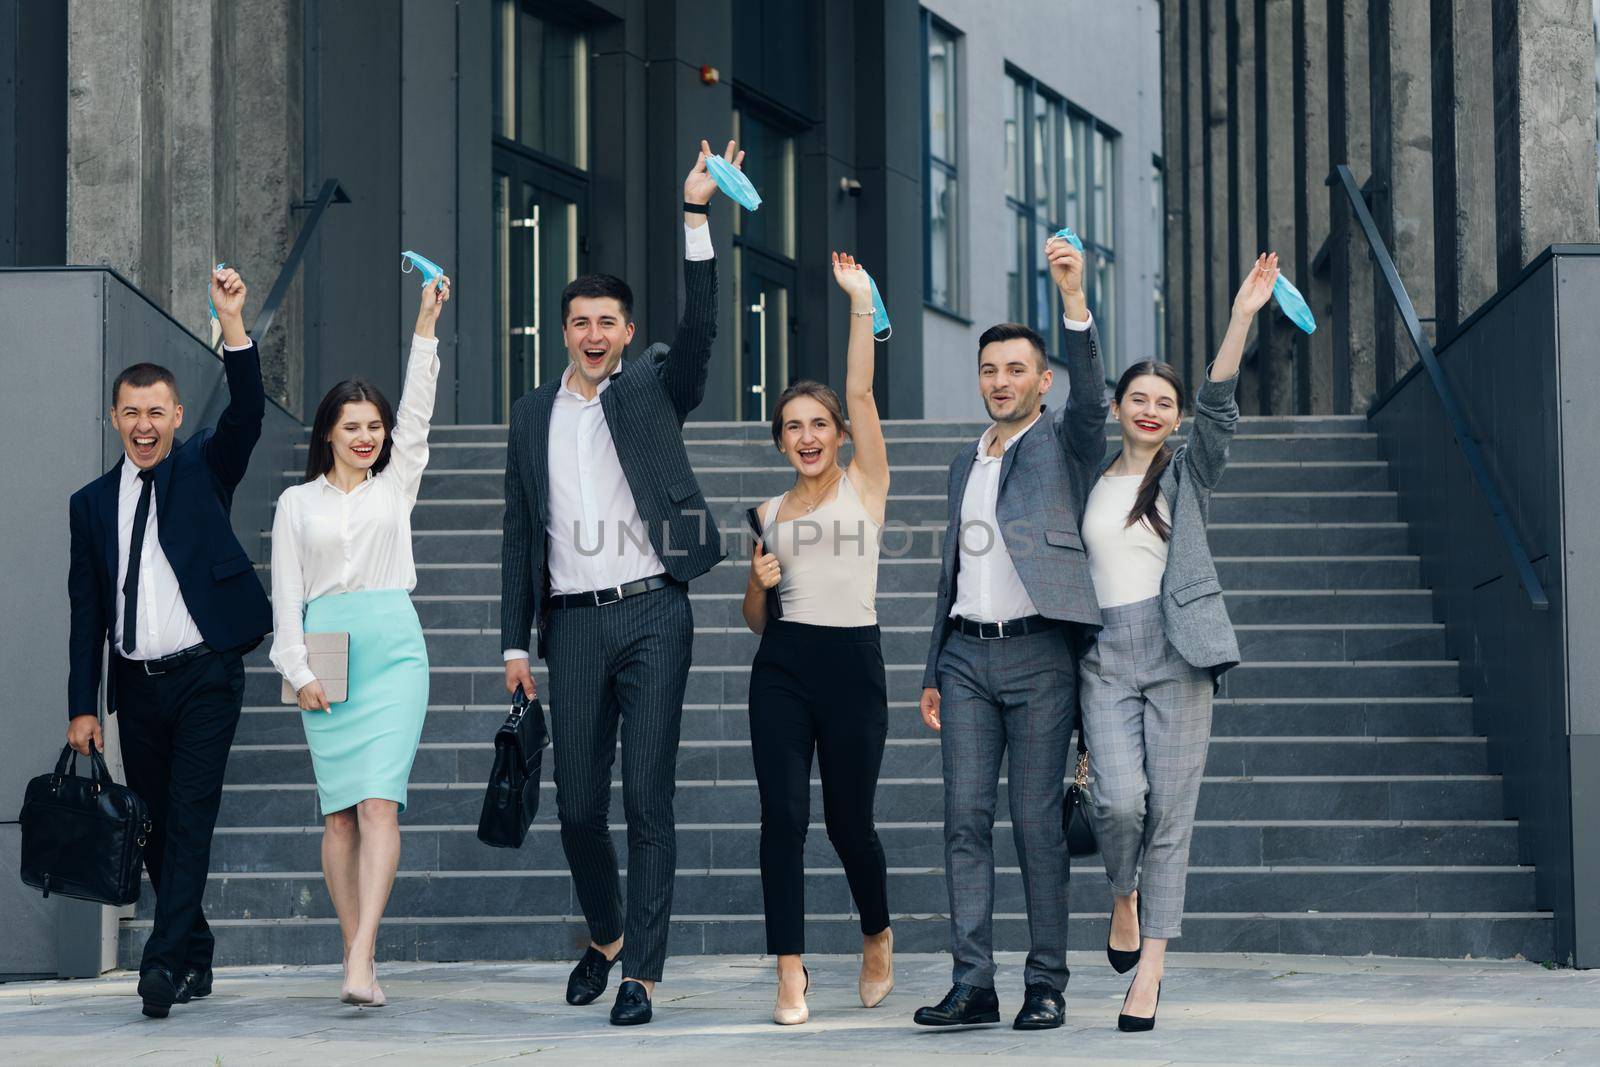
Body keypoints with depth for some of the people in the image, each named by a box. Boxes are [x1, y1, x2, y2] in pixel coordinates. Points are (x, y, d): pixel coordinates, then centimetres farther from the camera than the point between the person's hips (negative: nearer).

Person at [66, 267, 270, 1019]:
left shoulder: (203, 469, 5)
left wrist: (232, 322, -25)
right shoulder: (92, 504, 10)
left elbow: (247, 414, -14)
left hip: (206, 676, -3)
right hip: (137, 685, 4)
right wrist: (83, 705, 4)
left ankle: (163, 961, -17)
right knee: (154, 830, 7)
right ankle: (194, 959, 19)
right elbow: (86, 611, 9)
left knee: (190, 819, -12)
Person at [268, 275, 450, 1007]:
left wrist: (426, 324, -1)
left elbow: (417, 412, 3)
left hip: (392, 650, -1)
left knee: (379, 803, -13)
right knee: (339, 811, 0)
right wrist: (298, 670, -5)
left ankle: (361, 964, -23)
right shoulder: (297, 503, 11)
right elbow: (285, 595, 7)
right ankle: (357, 960, 6)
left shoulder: (396, 484, 13)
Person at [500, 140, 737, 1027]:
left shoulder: (653, 391, 6)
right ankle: (604, 936, 30)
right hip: (573, 621, 3)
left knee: (647, 798, -7)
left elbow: (699, 328, -12)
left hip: (651, 614, -3)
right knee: (578, 803, 6)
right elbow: (520, 534, 14)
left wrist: (696, 218, -20)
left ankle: (641, 973, -4)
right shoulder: (532, 415, 14)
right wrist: (516, 641, 9)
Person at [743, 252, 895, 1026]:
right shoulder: (770, 512, 14)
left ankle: (877, 938, 32)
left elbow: (862, 392, -7)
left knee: (848, 820, 4)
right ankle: (790, 975, -5)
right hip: (782, 669, 3)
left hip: (852, 664, -2)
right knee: (784, 815, -8)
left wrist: (861, 302, -11)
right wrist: (758, 582, -4)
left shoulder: (864, 484, 5)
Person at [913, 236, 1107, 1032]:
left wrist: (1074, 299, -32)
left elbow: (1090, 396, -20)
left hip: (1037, 653, -5)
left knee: (1037, 823, -4)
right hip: (967, 654, 5)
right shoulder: (966, 465, 20)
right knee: (965, 820, -1)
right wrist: (932, 672, 18)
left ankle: (1046, 984, 1)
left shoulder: (1062, 444, 2)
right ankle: (973, 984, -1)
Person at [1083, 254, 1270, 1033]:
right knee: (1119, 799, -17)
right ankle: (1123, 900, 14)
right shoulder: (1090, 481, 13)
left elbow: (1219, 406, -7)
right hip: (1106, 656, 1)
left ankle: (1149, 971, 0)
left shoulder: (1188, 473, 8)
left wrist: (1241, 319, -16)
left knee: (1170, 812, -3)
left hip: (1176, 652, -1)